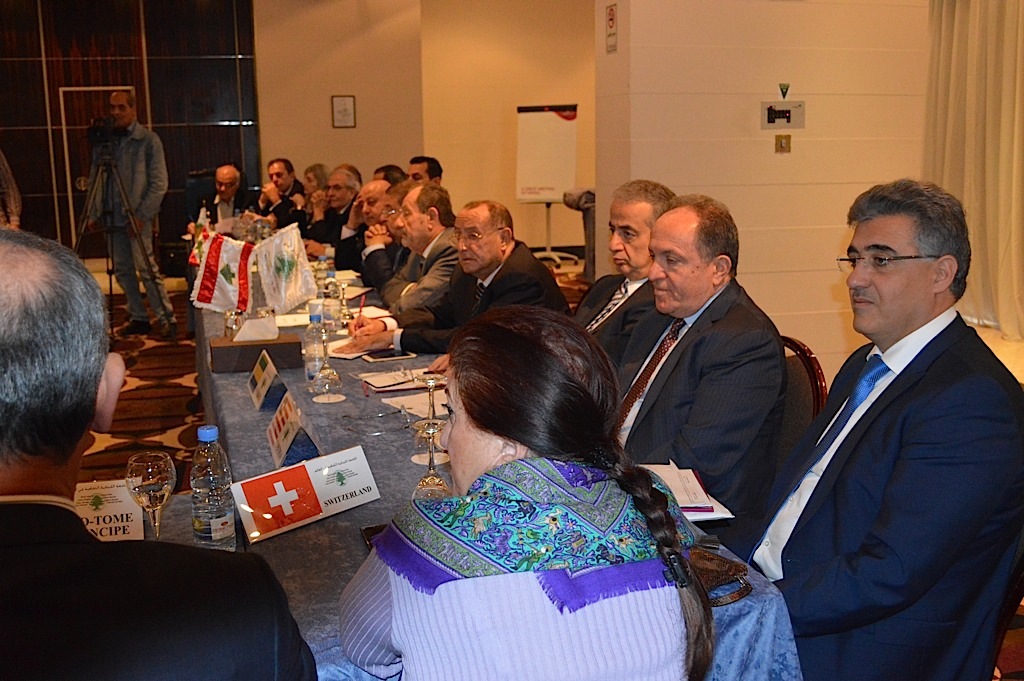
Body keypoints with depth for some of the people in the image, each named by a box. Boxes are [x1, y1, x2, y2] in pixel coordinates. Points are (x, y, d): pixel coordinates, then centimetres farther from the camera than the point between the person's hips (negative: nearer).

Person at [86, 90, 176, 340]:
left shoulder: (148, 140, -4)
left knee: (146, 268, -10)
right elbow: (94, 178, 17)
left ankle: (167, 319, -5)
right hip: (113, 216, 6)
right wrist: (94, 212, 8)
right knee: (122, 270, 8)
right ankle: (138, 318, 18)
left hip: (138, 216, -6)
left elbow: (159, 183, -7)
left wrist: (141, 215, -13)